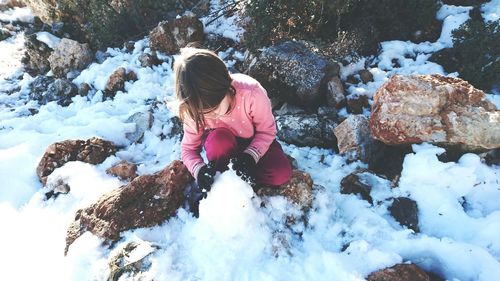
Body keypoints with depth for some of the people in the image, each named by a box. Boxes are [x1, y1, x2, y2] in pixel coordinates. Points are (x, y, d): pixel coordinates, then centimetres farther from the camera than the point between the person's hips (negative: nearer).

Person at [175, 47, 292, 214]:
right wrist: (199, 169, -37)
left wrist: (250, 156, -36)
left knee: (282, 174, -24)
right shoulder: (195, 108, -26)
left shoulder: (251, 92, -34)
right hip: (223, 144, 1)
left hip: (254, 142, 0)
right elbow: (188, 148, -16)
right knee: (218, 139, -37)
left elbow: (267, 130, -20)